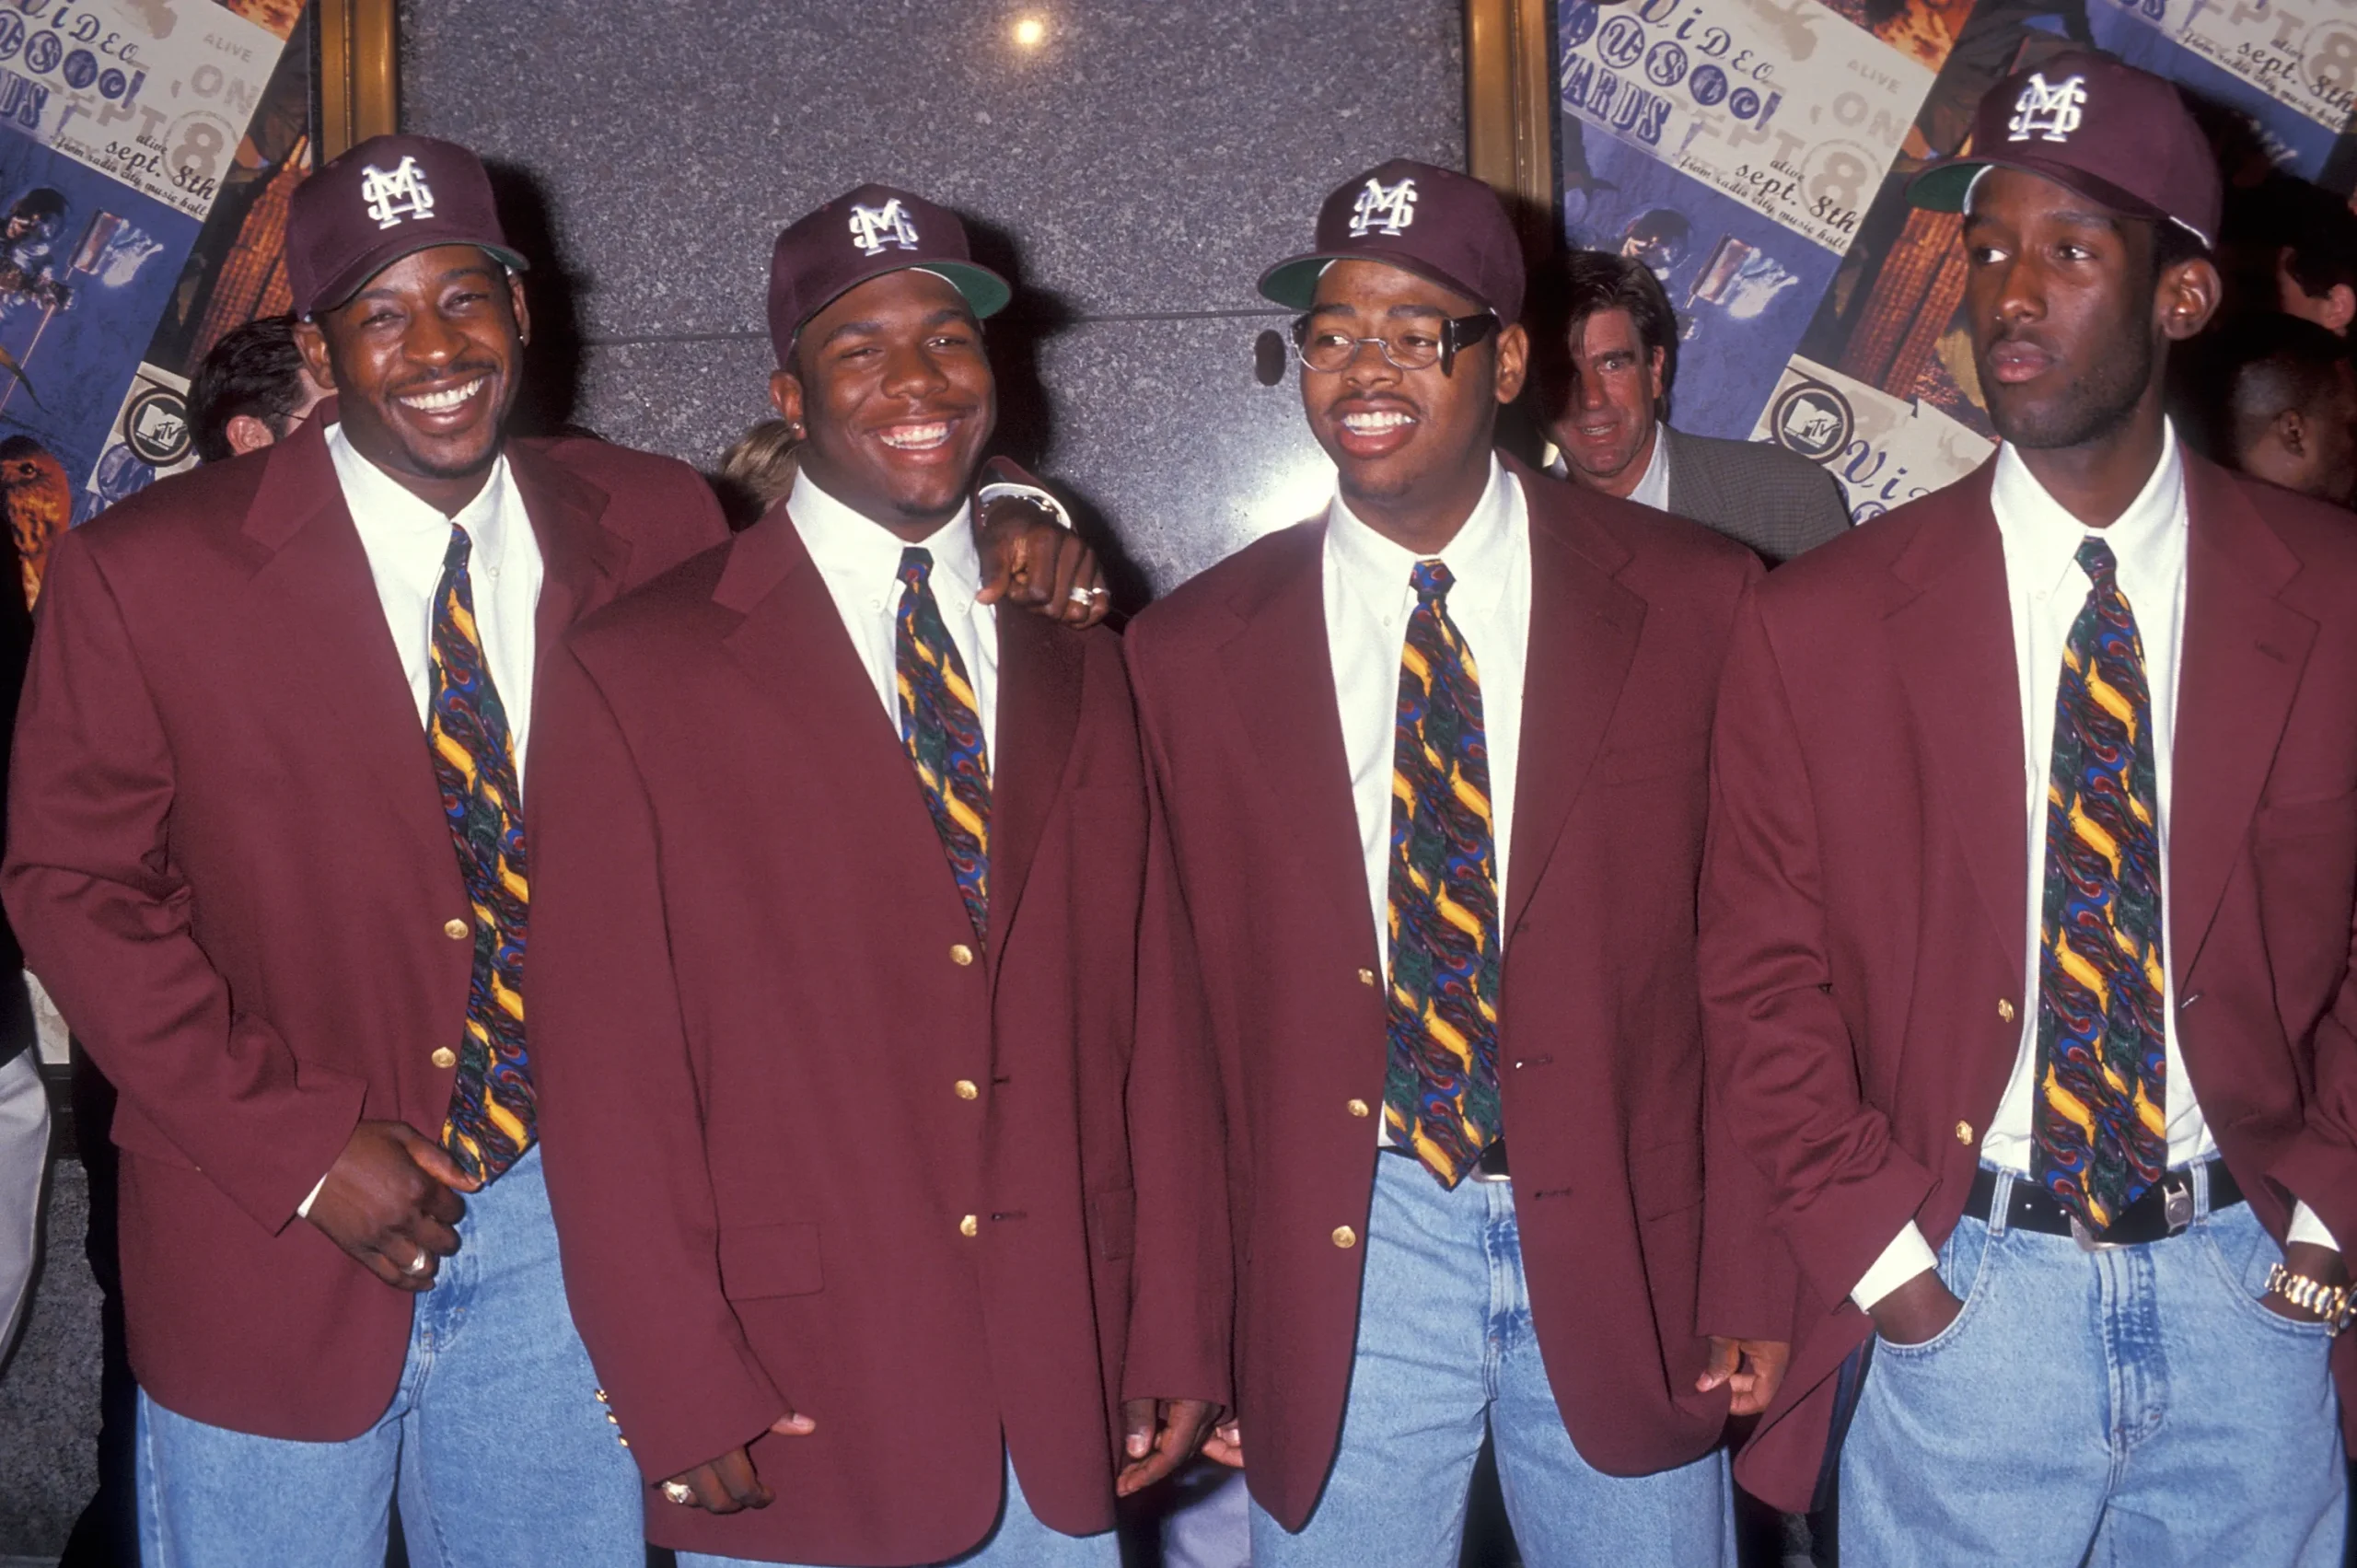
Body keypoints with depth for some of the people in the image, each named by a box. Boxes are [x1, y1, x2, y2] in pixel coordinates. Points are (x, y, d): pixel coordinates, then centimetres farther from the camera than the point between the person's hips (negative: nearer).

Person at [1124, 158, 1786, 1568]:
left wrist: (1756, 1279, -4)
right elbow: (1172, 1014, 3)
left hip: (1623, 1248, 0)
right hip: (1340, 1265, 1)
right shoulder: (1191, 656, 1)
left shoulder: (1695, 603, -2)